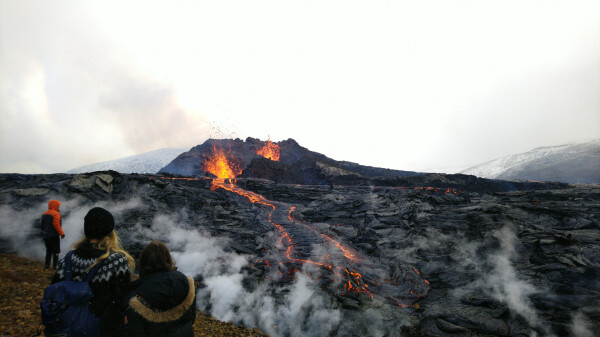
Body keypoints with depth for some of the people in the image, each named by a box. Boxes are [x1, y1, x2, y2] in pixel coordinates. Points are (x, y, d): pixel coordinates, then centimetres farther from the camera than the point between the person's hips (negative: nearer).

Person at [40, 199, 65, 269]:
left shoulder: (44, 214, 10)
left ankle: (46, 265, 16)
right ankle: (55, 266, 2)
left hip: (45, 235, 7)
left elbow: (41, 224, 11)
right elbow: (56, 225, -20)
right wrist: (62, 233, -14)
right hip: (54, 235, -7)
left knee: (48, 250, 18)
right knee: (56, 251, 2)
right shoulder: (56, 214, -14)